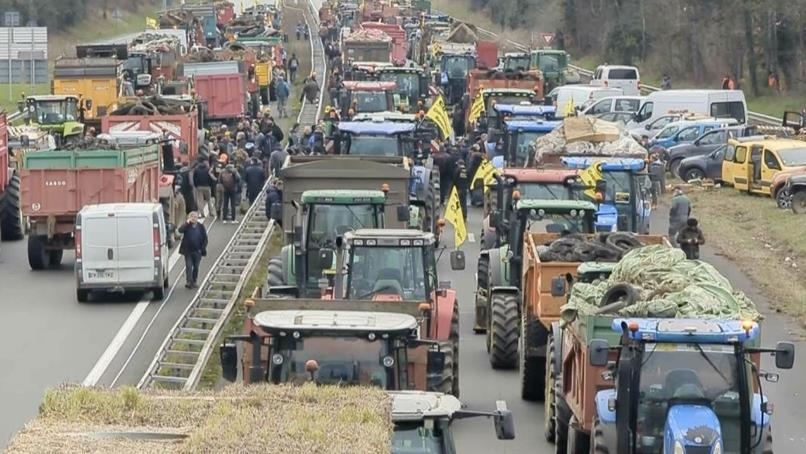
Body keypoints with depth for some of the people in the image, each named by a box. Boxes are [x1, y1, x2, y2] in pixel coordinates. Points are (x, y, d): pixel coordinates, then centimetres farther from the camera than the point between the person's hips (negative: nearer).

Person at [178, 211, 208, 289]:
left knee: (196, 267, 8)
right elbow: (180, 230, -20)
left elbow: (205, 238, 4)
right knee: (189, 266, -6)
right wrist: (187, 222, -19)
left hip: (197, 251, 1)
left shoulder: (201, 226, 2)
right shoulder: (187, 226, 0)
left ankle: (194, 282, 18)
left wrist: (203, 248, -6)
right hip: (188, 251, -1)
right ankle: (188, 282, -10)